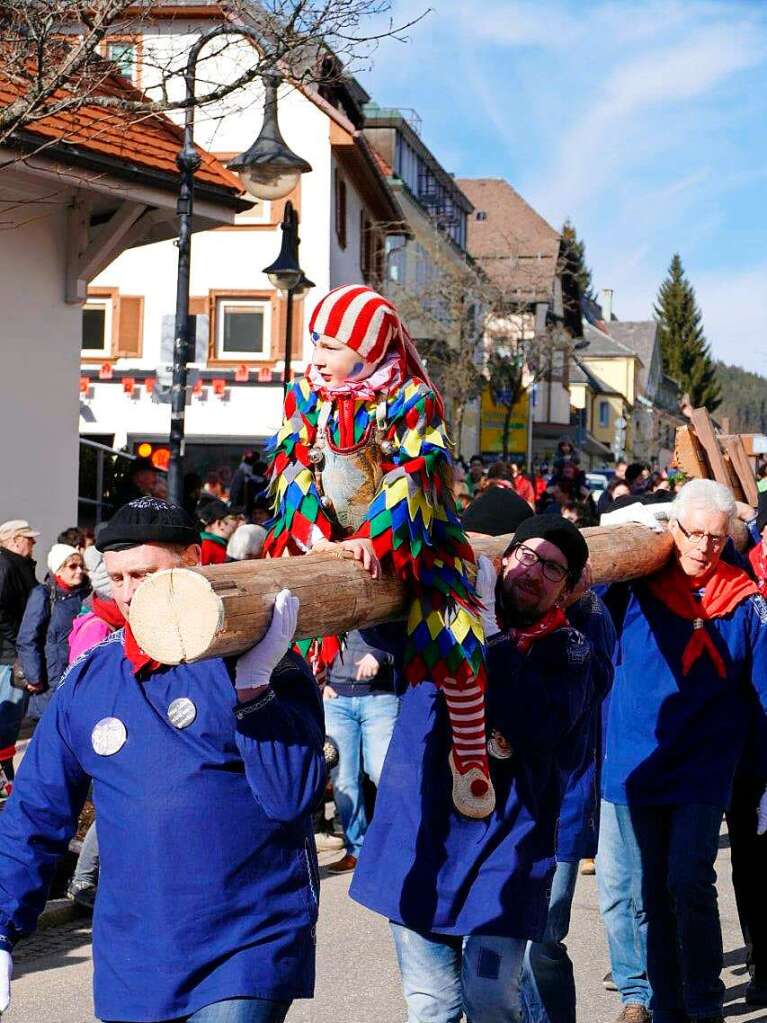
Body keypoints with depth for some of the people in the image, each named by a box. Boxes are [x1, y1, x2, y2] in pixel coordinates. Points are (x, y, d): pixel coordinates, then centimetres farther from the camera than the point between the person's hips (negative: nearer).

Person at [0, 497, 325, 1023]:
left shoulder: (262, 663, -6)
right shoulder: (88, 681, 5)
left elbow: (293, 796, -16)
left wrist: (253, 686, -26)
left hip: (249, 948, -4)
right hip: (131, 961, 4)